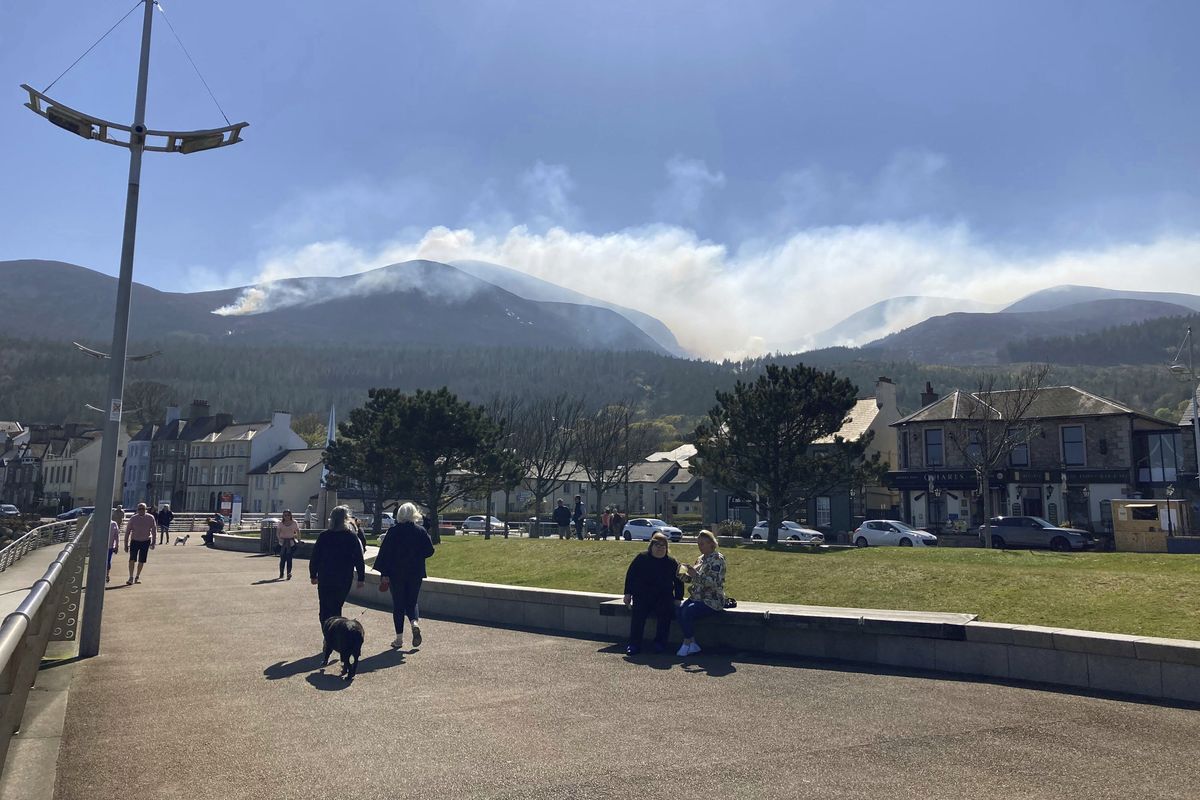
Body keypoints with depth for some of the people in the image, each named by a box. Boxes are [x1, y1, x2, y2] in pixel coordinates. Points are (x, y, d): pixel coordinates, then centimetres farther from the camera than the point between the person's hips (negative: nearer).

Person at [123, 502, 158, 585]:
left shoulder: (150, 518, -4)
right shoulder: (133, 519, -5)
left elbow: (154, 530, 2)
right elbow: (127, 532, 0)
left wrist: (153, 542, -3)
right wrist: (126, 545, -2)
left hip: (146, 542, 0)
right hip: (134, 541, 0)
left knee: (141, 561, 5)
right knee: (132, 559, -13)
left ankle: (137, 577, 21)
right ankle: (131, 578, -9)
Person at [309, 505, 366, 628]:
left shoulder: (323, 536, -3)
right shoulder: (352, 537, -6)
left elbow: (314, 557, 1)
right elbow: (359, 559, -6)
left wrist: (313, 575, 11)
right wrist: (361, 578, -1)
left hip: (325, 578, 0)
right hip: (345, 580, 0)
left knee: (324, 609, 8)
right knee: (336, 608, 15)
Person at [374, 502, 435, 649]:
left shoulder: (393, 531, -8)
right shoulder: (421, 531, -3)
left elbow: (385, 553, -9)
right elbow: (429, 551, 0)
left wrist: (384, 574, -5)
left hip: (396, 574, -1)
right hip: (415, 573, 1)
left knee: (398, 604, 9)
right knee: (412, 602, 16)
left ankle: (399, 638, 10)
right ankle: (415, 623, -13)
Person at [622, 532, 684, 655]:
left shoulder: (671, 562, 9)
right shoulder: (641, 558, 5)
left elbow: (679, 582, 16)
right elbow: (630, 575, 8)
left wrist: (678, 598, 5)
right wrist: (628, 594, 2)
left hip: (664, 596, 1)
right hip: (642, 595, 0)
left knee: (665, 611, -28)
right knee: (639, 612, -27)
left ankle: (660, 643, -16)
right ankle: (634, 644, -21)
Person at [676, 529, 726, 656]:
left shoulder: (717, 559, -10)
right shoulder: (701, 558, 15)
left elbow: (715, 583, -20)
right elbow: (693, 579, 22)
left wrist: (696, 574, -27)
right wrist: (684, 575, 1)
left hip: (712, 600, -8)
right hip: (697, 597, 8)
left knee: (689, 611, -28)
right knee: (680, 609, -18)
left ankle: (687, 643, -11)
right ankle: (692, 644, -12)